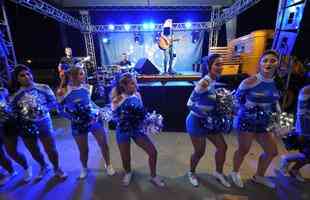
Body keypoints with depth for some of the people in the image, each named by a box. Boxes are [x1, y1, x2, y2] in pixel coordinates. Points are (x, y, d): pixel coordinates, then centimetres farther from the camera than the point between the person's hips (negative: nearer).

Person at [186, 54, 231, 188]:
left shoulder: (215, 81, 3)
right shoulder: (204, 82, -23)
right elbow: (190, 104, -21)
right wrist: (206, 115, -18)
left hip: (209, 121, 8)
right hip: (197, 121, -8)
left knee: (222, 146, 15)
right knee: (200, 151, 8)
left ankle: (218, 173, 40)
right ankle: (191, 173, 39)